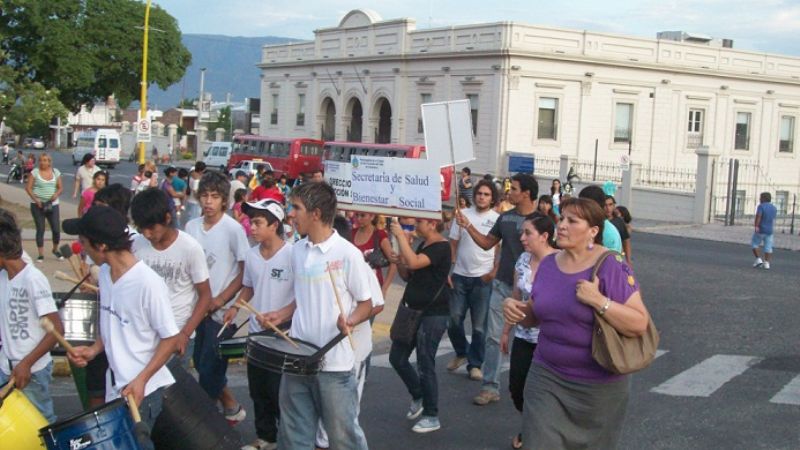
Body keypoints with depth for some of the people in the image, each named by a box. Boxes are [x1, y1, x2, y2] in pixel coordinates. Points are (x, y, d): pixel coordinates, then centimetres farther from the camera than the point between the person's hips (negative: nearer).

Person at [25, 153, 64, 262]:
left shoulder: (56, 172, 4)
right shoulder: (35, 172, -4)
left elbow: (60, 187, 9)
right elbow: (28, 188, -4)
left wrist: (56, 194, -13)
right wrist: (36, 199, -16)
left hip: (52, 204, 2)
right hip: (37, 205, -2)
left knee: (56, 229, 0)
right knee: (40, 229, 0)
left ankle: (55, 250, 25)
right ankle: (41, 254, 9)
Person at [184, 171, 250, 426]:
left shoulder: (233, 229, -13)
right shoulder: (192, 227, 4)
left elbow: (245, 272, -10)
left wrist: (219, 300, -13)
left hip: (222, 309, -6)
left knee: (209, 367, -5)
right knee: (201, 363, 13)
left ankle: (231, 407, 14)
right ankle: (229, 406, 30)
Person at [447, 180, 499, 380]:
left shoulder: (498, 219, -2)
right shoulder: (463, 214, 4)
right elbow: (453, 244, 7)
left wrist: (494, 271, -12)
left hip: (483, 278, -2)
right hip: (460, 276, 2)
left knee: (479, 325, 3)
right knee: (454, 319, 6)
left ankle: (475, 364, 15)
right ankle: (461, 353, 30)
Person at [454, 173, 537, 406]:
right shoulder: (505, 217, 5)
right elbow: (487, 243, 13)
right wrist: (468, 226, 0)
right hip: (502, 284, 4)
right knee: (494, 336, 2)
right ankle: (490, 387, 8)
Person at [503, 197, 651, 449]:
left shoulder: (611, 266, -15)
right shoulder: (548, 264, 2)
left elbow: (640, 324, -18)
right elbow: (535, 316, 14)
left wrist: (599, 301, -28)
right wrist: (515, 309, -7)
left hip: (598, 385, -4)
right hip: (547, 376, 4)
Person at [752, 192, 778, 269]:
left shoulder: (761, 206, -11)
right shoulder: (774, 208, 8)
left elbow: (758, 216, -24)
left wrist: (756, 226, -31)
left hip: (760, 230, -5)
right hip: (769, 231, 5)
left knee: (754, 244, 11)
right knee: (768, 247, 5)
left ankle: (758, 259, 1)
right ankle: (766, 263, -1)